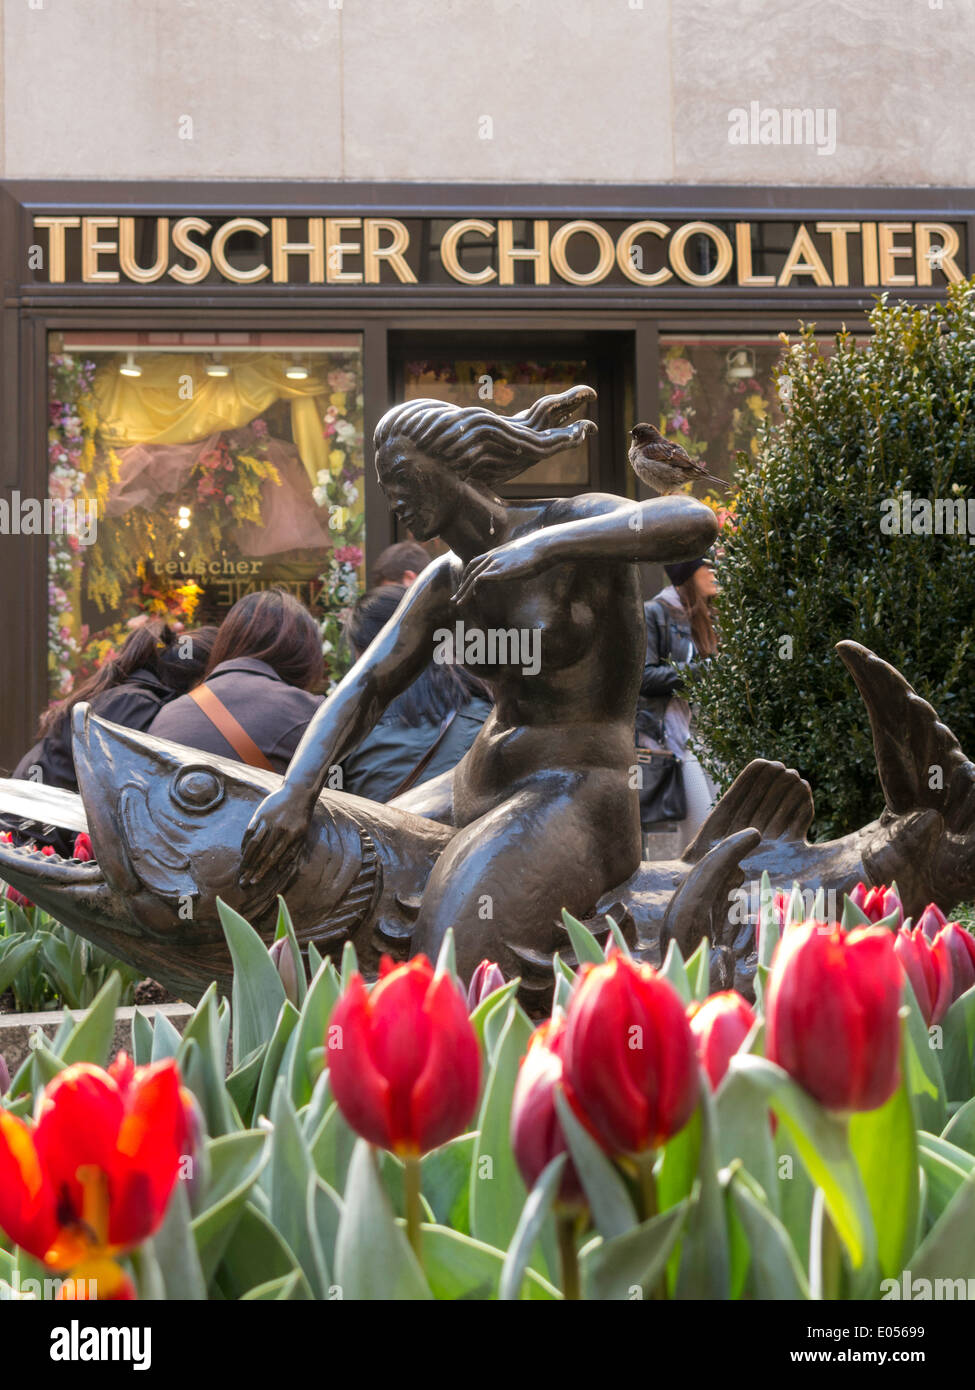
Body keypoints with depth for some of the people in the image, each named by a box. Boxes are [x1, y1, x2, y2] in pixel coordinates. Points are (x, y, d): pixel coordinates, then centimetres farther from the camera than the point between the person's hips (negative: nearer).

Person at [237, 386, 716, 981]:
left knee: (457, 968, -35)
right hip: (479, 795, 9)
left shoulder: (581, 522, -11)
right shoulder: (446, 584, 8)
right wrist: (297, 788, -19)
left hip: (571, 811, -8)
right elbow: (361, 692, 0)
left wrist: (544, 544, -34)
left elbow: (695, 521, -32)